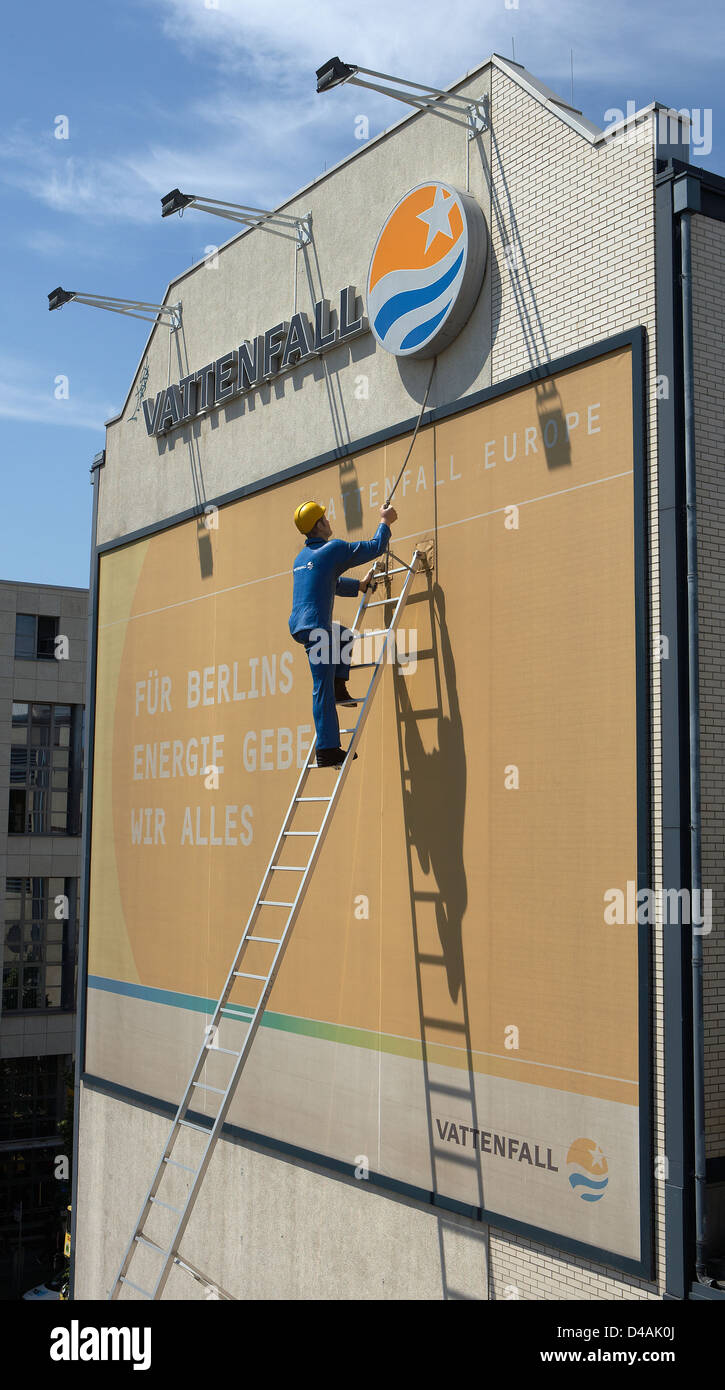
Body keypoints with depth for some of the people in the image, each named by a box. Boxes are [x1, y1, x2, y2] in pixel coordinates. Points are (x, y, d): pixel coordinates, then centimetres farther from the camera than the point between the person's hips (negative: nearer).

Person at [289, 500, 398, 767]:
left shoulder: (301, 557, 21)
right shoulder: (333, 549, -4)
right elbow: (375, 547, 3)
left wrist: (360, 585, 42)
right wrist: (385, 522, 20)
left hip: (297, 626, 9)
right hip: (315, 627, -8)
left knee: (344, 635, 33)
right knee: (322, 689, -8)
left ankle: (339, 689, 23)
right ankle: (327, 751, -9)